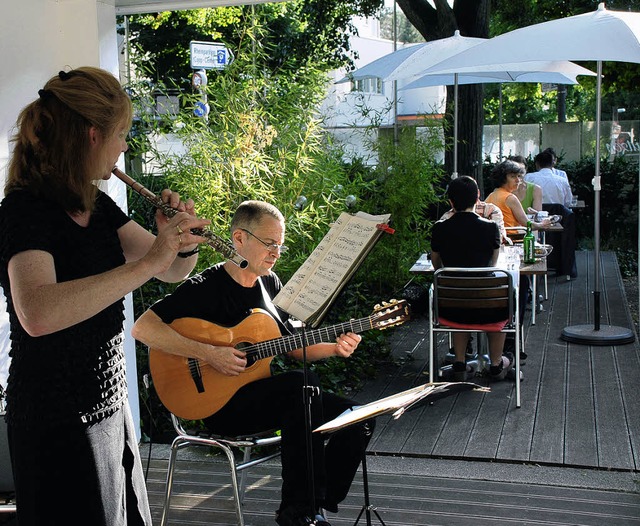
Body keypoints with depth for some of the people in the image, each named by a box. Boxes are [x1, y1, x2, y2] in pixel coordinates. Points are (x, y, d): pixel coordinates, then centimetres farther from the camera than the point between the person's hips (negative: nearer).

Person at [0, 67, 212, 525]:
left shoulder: (96, 206, 6)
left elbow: (174, 272, 10)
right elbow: (38, 314, -38)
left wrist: (182, 242, -12)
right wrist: (146, 262, -36)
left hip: (111, 404, 9)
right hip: (59, 420, -8)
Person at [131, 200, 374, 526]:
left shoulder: (270, 282, 12)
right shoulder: (206, 287, -11)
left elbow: (293, 347, 18)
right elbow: (142, 328, -21)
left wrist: (334, 348, -1)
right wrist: (208, 353, -26)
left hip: (273, 396, 8)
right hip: (223, 403, -7)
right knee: (303, 383, -34)